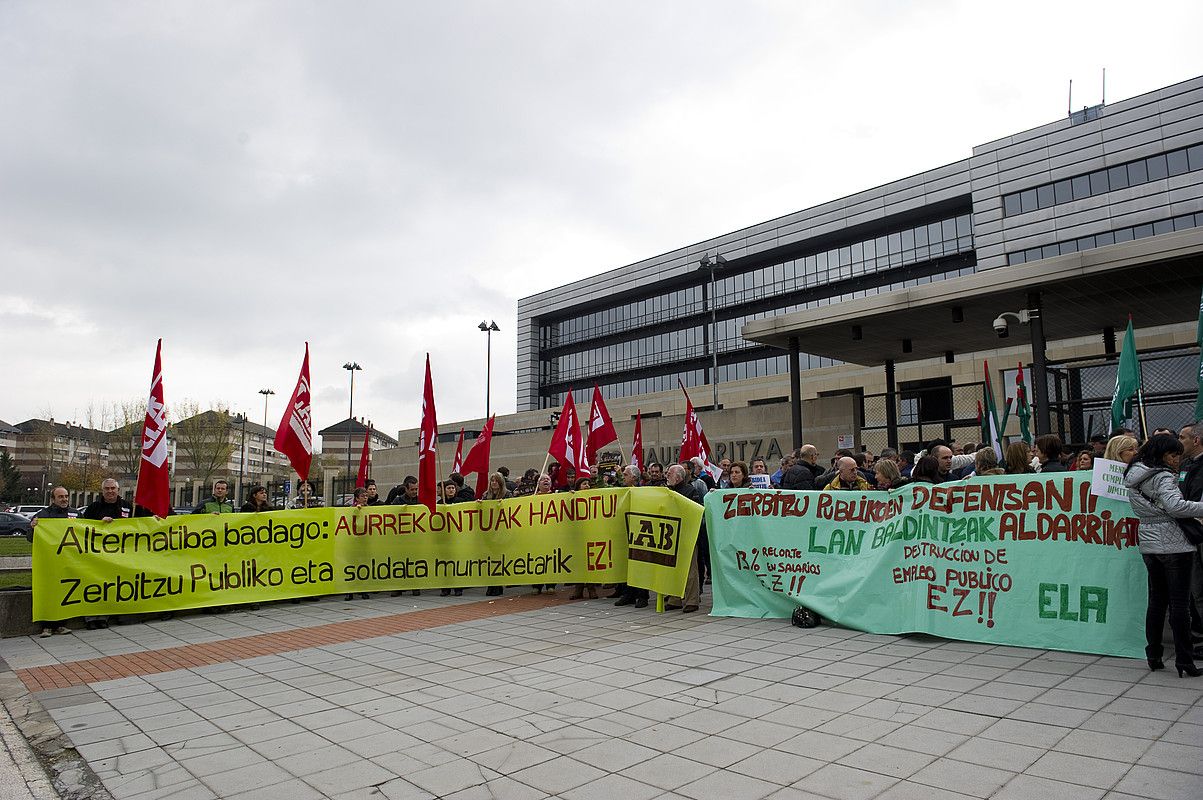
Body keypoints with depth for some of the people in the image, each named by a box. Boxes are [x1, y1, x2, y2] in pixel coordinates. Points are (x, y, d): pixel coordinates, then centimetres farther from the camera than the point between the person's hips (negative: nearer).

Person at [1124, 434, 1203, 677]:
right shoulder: (1163, 477, -15)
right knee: (1179, 603, -1)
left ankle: (1153, 655, 19)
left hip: (1148, 544, 8)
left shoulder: (1134, 477, 12)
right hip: (1173, 544, -8)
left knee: (1156, 600, 14)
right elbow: (1175, 506, -27)